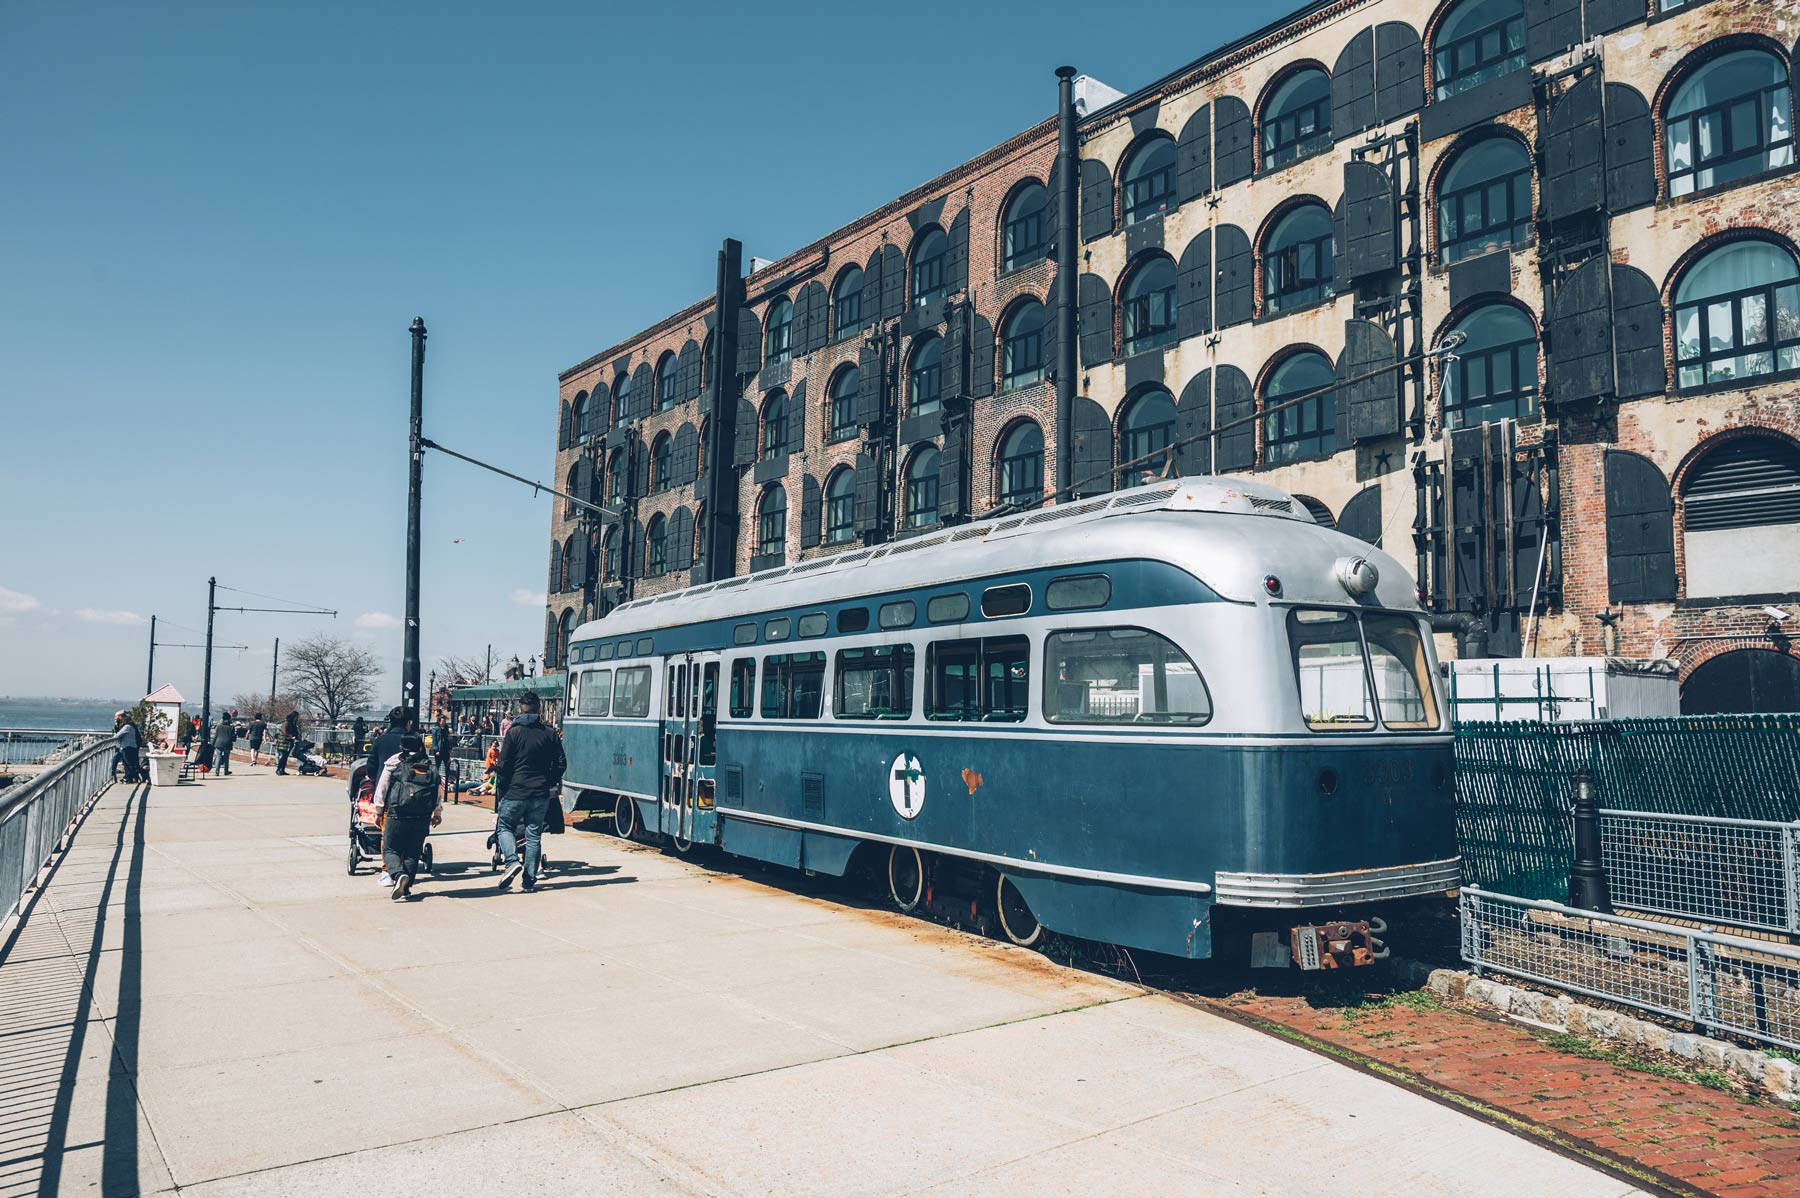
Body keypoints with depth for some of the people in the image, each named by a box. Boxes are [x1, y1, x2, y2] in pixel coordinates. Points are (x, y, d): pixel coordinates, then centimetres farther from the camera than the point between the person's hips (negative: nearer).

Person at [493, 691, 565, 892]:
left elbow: (504, 766, -6)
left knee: (505, 827, 14)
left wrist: (500, 792, 1)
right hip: (541, 794, 3)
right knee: (534, 834, 8)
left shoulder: (514, 732, -5)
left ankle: (512, 861, -9)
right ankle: (530, 879, 8)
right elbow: (561, 764, 5)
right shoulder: (550, 735, 5)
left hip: (515, 792, -3)